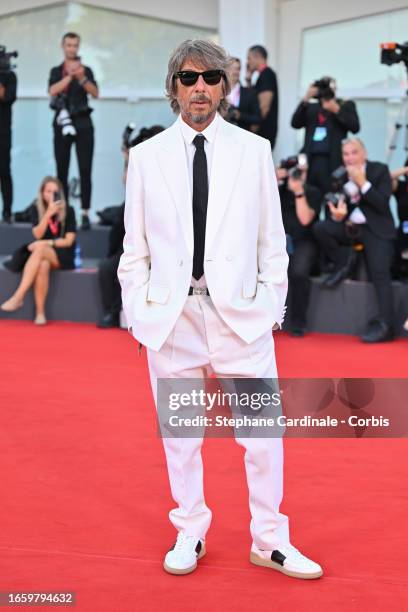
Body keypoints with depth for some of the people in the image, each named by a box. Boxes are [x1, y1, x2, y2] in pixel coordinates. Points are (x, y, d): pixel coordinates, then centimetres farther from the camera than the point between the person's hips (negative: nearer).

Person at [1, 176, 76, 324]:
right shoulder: (37, 210, 5)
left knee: (39, 249, -35)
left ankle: (18, 296, -43)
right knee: (43, 265, -36)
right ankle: (40, 313, -38)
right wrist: (48, 214, -19)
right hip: (43, 255, 2)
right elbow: (37, 235, -9)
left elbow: (69, 241, -6)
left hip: (64, 256, -2)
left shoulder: (68, 211, -2)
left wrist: (46, 244, -15)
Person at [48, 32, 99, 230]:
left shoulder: (86, 70, 8)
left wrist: (82, 78, -22)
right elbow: (53, 91, -9)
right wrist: (70, 76, -20)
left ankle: (85, 214, -10)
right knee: (62, 170, -1)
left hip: (82, 123, -1)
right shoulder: (56, 71, 10)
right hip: (62, 122, 1)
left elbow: (95, 93, -6)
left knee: (85, 170, -8)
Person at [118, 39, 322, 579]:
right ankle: (190, 535, 25)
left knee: (263, 432, 2)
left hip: (241, 312, 0)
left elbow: (271, 237, 6)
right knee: (179, 433, 9)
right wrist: (135, 311, 3)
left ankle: (269, 541, 16)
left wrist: (274, 305, 4)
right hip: (171, 313, 1)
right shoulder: (147, 156, 5)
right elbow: (135, 245, 7)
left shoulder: (253, 150, 4)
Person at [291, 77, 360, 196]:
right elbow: (295, 123, 6)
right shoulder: (311, 107, 20)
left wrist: (336, 110, -7)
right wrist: (306, 99, -2)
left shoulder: (346, 105, 14)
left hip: (332, 161, -3)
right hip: (311, 159, 3)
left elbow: (355, 127, 1)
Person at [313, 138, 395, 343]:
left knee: (380, 272, -21)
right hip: (349, 226, 4)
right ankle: (342, 264, 0)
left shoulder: (380, 170, -2)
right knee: (320, 228, -22)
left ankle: (385, 325, -22)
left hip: (376, 229, -4)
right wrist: (337, 216, -17)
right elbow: (335, 208, 7)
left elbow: (382, 204, -13)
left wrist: (362, 183, -20)